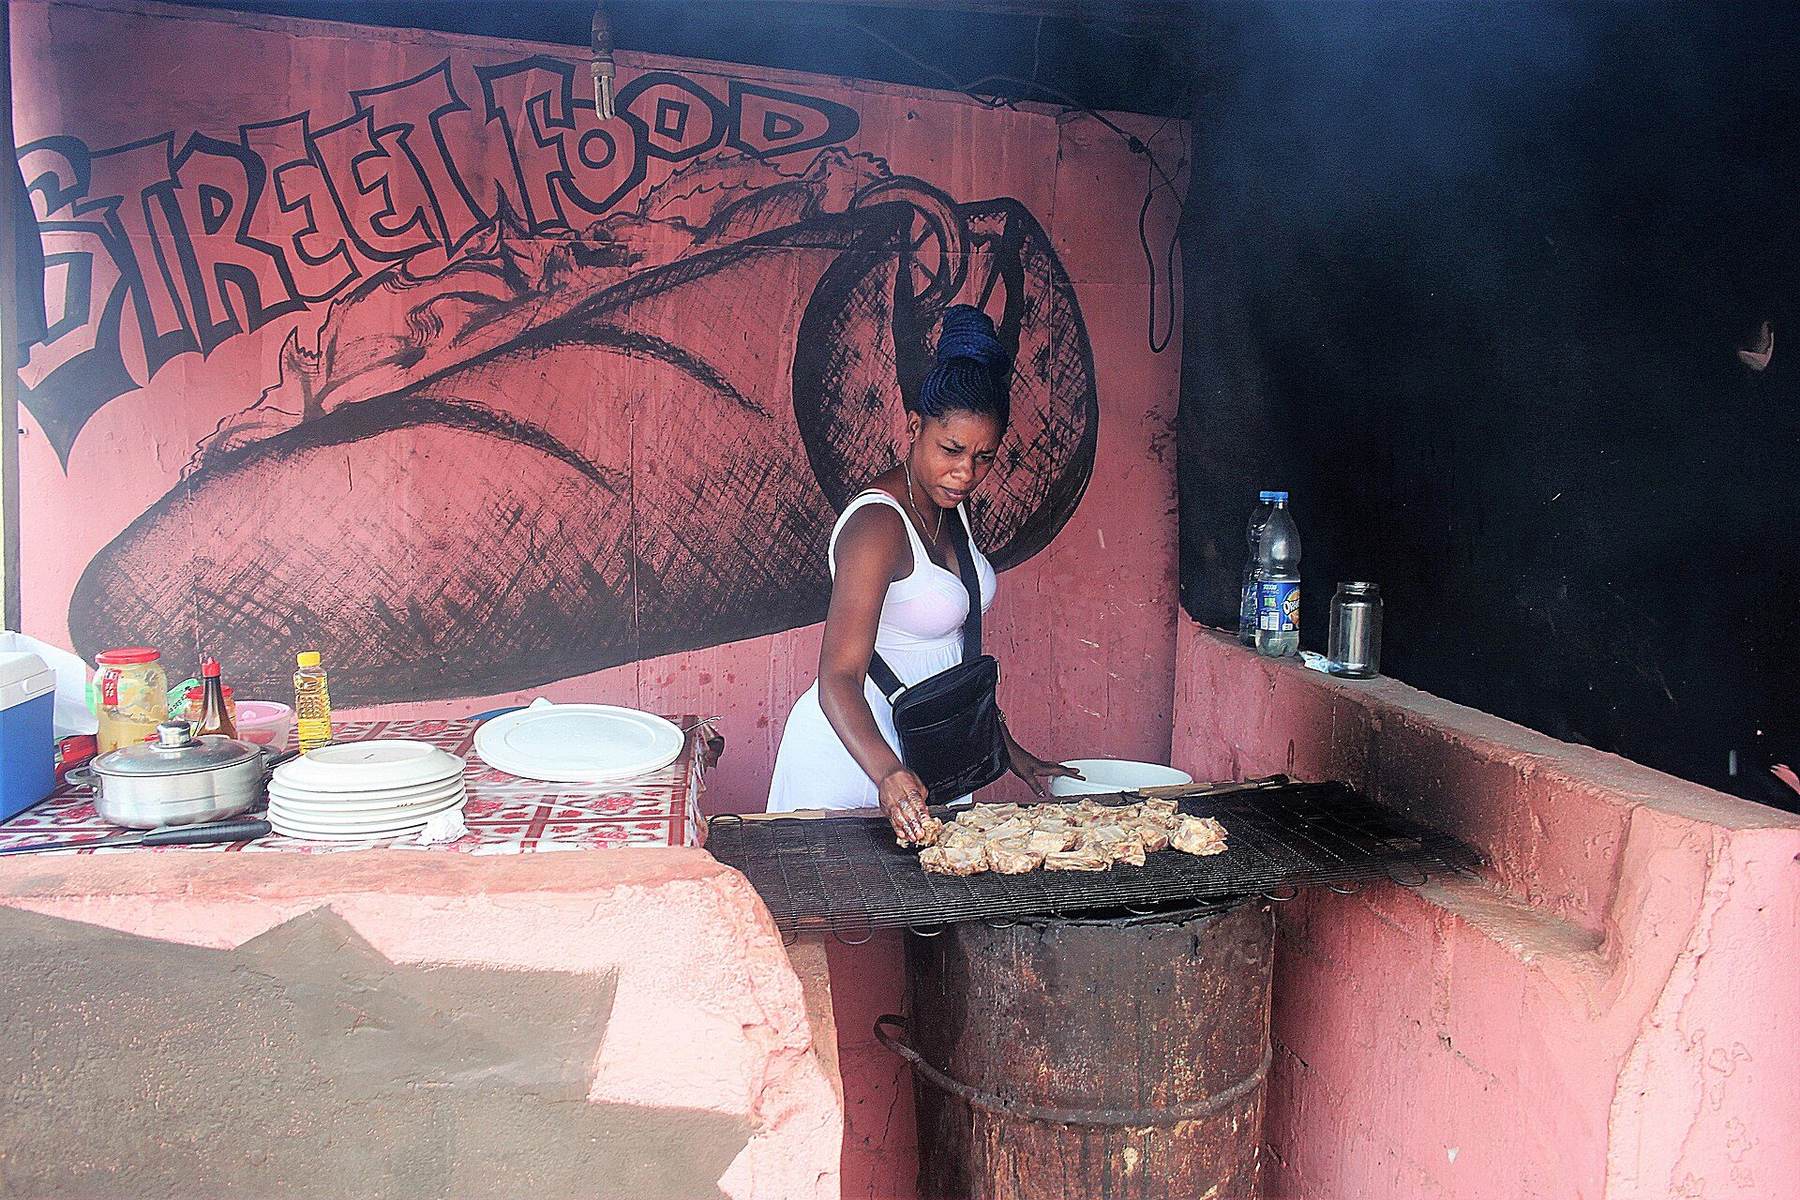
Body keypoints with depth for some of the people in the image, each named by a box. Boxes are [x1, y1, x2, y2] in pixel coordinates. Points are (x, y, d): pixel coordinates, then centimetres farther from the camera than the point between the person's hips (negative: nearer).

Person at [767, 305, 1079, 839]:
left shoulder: (950, 505, 4)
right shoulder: (877, 523, -24)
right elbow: (838, 679, -32)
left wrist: (1008, 748, 14)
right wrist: (887, 772, -47)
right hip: (856, 748, -9)